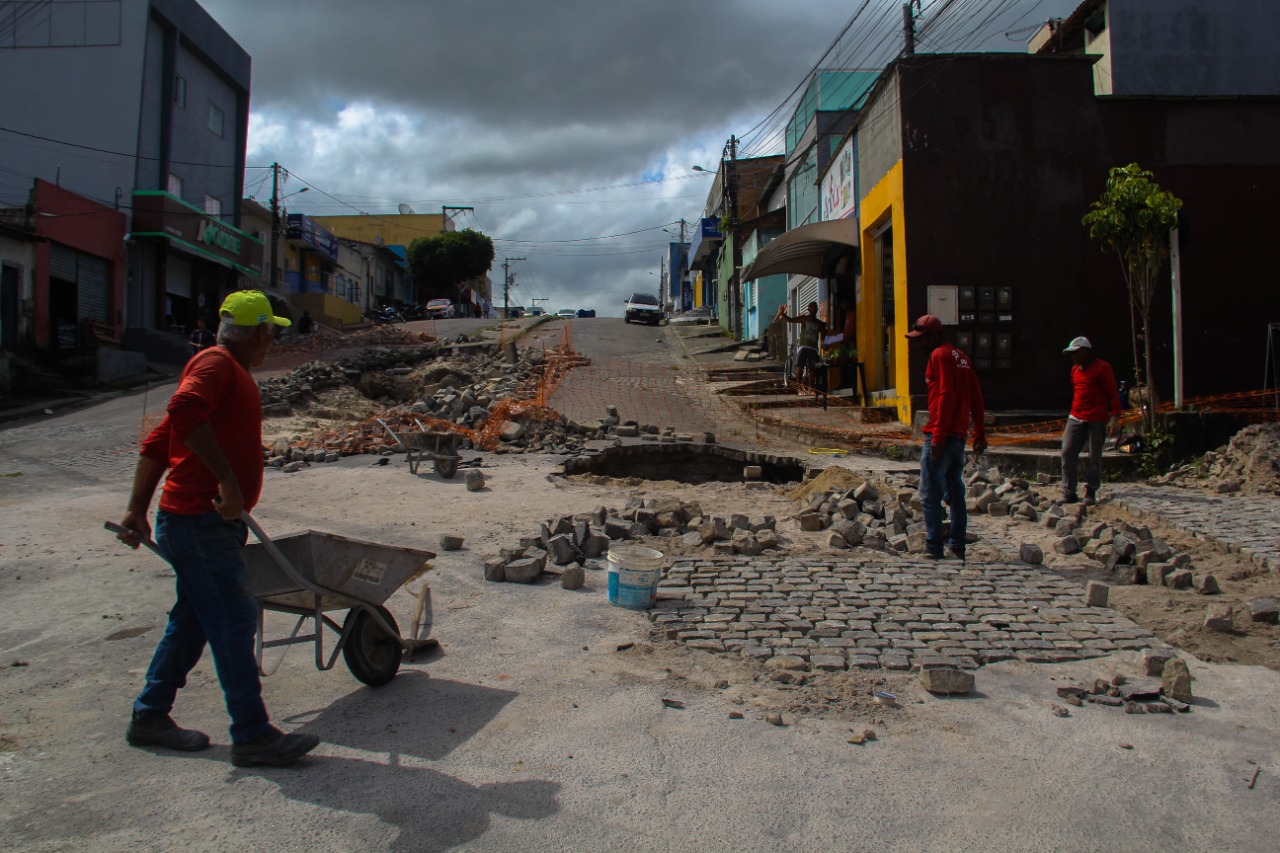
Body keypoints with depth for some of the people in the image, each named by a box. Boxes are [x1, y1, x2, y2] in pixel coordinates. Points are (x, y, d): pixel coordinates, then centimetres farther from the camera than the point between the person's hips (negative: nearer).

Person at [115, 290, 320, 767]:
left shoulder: (227, 371, 20)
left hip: (207, 522, 10)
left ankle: (150, 717, 30)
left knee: (192, 620, 17)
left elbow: (157, 444, 20)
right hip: (201, 523, -10)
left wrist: (137, 510, 16)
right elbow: (185, 410, -30)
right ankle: (252, 735, 1)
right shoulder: (216, 362, -9)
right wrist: (227, 477, -29)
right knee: (233, 623, -6)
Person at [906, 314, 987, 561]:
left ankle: (933, 549, -5)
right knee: (955, 493, 12)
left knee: (930, 495, -6)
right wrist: (980, 435, 17)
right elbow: (976, 399, 16)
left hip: (941, 436, -9)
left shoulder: (939, 356, -9)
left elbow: (945, 397, -19)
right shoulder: (961, 356, 18)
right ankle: (957, 547, 16)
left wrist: (938, 436, -21)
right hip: (959, 436, 9)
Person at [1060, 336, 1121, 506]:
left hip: (1097, 420, -6)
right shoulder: (1075, 369, 15)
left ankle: (1090, 493, 10)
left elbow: (1113, 394, -7)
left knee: (1094, 457, 0)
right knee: (1067, 453, -3)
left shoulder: (1102, 368, -5)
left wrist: (1114, 417, -14)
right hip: (1076, 418, 6)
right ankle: (1068, 493, 0)